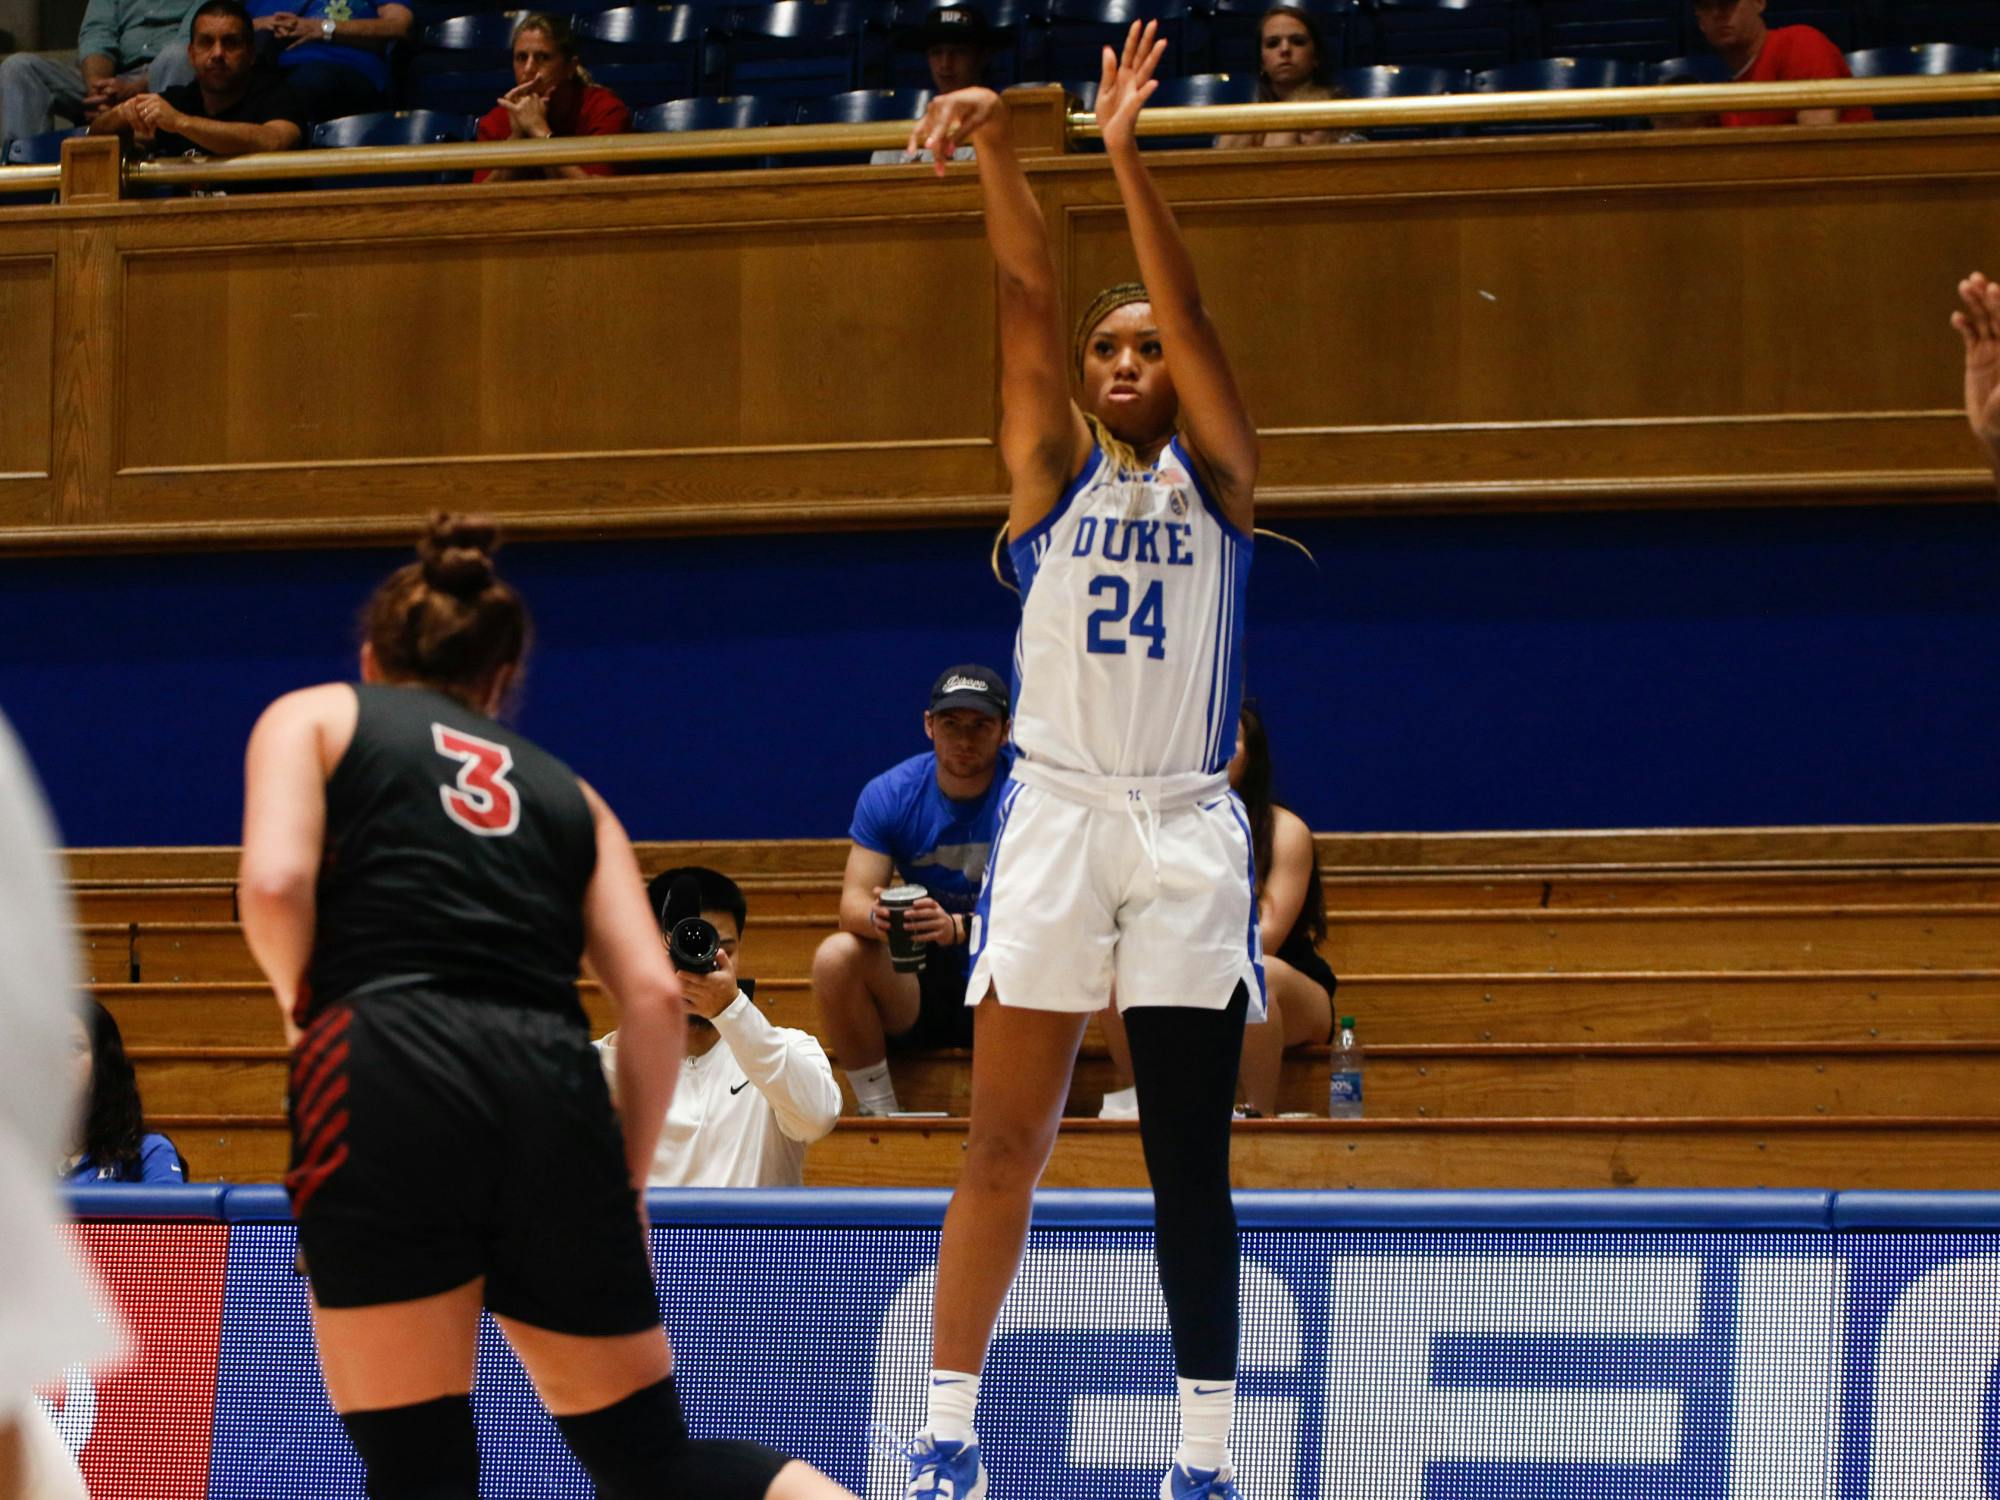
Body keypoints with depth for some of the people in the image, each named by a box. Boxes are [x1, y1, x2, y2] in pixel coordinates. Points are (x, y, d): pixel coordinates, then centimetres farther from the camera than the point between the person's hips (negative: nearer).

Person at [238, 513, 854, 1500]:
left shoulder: (313, 716, 19)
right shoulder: (565, 790, 27)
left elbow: (275, 882, -2)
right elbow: (654, 997, 14)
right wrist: (623, 1184, 20)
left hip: (388, 1083, -4)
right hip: (555, 1086, 4)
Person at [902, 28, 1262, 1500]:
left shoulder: (1216, 475, 8)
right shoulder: (1054, 470, 10)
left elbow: (1188, 308, -5)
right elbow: (1032, 296, -3)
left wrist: (1126, 153, -17)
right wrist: (994, 147, -17)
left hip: (1189, 827, 0)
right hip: (1056, 813, 0)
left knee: (1191, 1167, 0)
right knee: (1003, 1152, -2)